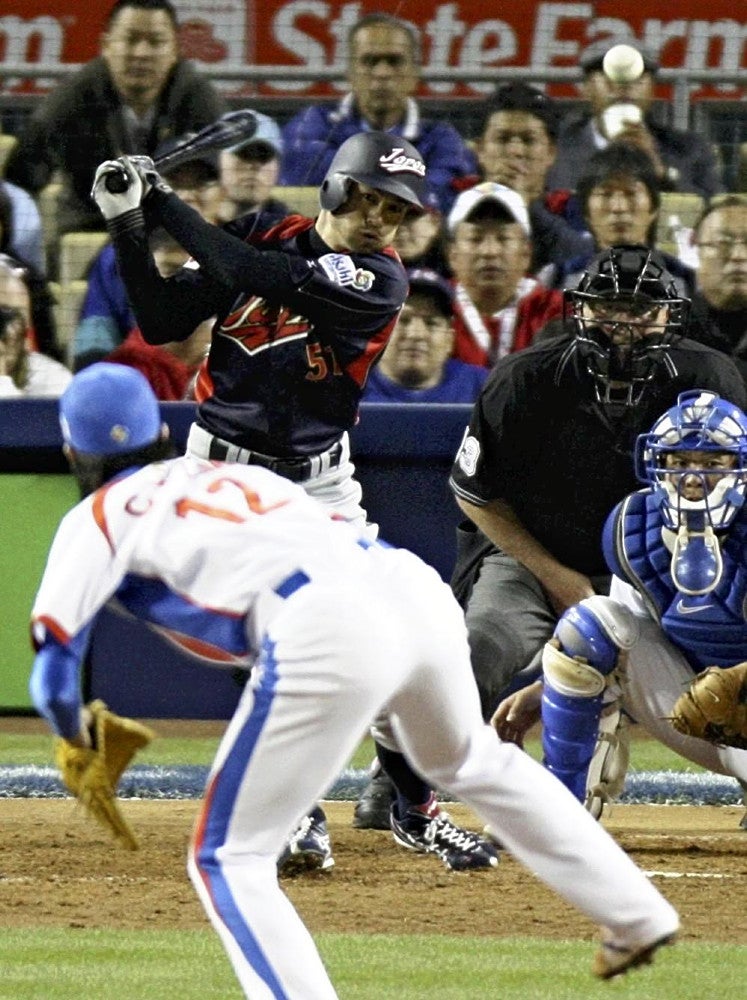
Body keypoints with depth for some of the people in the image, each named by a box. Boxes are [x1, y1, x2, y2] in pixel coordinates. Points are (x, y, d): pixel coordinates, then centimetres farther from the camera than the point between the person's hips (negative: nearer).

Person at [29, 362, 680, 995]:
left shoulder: (100, 517, 16)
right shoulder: (224, 471, 33)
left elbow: (54, 674, 9)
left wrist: (80, 741, 26)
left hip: (327, 631, -7)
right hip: (418, 589, 7)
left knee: (228, 860, 4)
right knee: (474, 761, 36)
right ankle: (638, 918, 43)